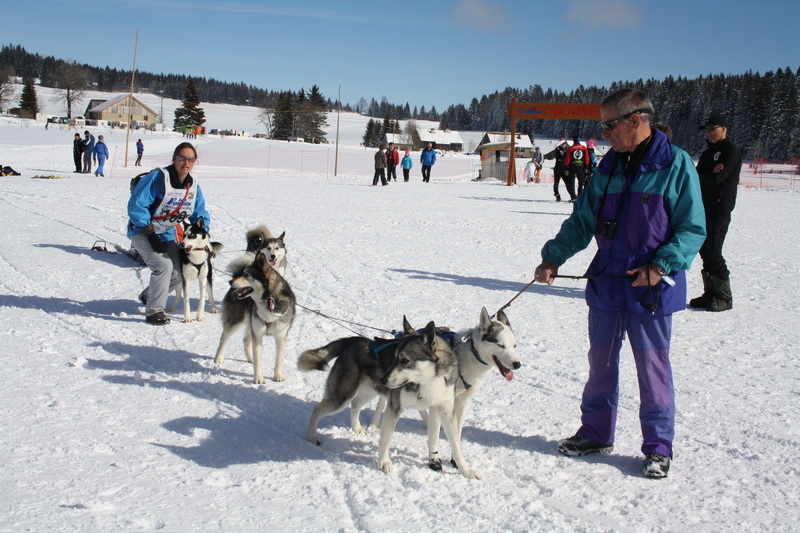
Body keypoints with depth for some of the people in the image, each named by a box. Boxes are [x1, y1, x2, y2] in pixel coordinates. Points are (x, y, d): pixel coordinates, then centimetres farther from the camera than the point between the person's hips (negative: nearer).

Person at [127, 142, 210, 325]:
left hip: (167, 234, 7)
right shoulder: (157, 178, -23)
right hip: (142, 232, -7)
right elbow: (136, 206, -23)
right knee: (163, 265, -25)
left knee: (177, 274, 1)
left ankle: (148, 296, 30)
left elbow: (200, 214, 11)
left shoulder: (193, 186, -1)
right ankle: (154, 311, -11)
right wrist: (151, 235, -23)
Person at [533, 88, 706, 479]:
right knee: (601, 362, 15)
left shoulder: (676, 165, -9)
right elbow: (582, 221, 13)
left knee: (652, 367, 3)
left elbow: (693, 229, -9)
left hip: (650, 290, -5)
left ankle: (658, 446, 18)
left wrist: (661, 265, -19)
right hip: (606, 284, 6)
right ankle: (596, 432, 31)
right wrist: (553, 257, 3)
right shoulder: (609, 167, 8)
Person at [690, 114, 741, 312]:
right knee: (705, 251, 8)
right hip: (705, 207, 8)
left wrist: (705, 175, 0)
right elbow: (698, 175, 7)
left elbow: (718, 177, -17)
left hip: (720, 208, -8)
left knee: (713, 253, -11)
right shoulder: (708, 153, 21)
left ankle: (724, 297, -4)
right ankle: (711, 293, 15)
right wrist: (711, 173, -11)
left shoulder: (731, 151, -5)